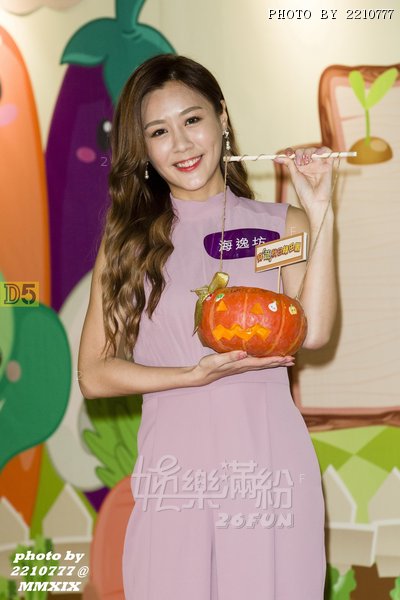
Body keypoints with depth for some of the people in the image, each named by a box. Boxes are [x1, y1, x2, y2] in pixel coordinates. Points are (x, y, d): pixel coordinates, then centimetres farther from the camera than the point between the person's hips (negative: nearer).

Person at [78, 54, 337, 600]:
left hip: (271, 467, 0)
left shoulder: (282, 225, 6)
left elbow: (313, 332, -10)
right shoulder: (129, 238, 6)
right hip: (174, 468, 0)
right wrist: (195, 375, -13)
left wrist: (320, 212, -9)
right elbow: (94, 375, 0)